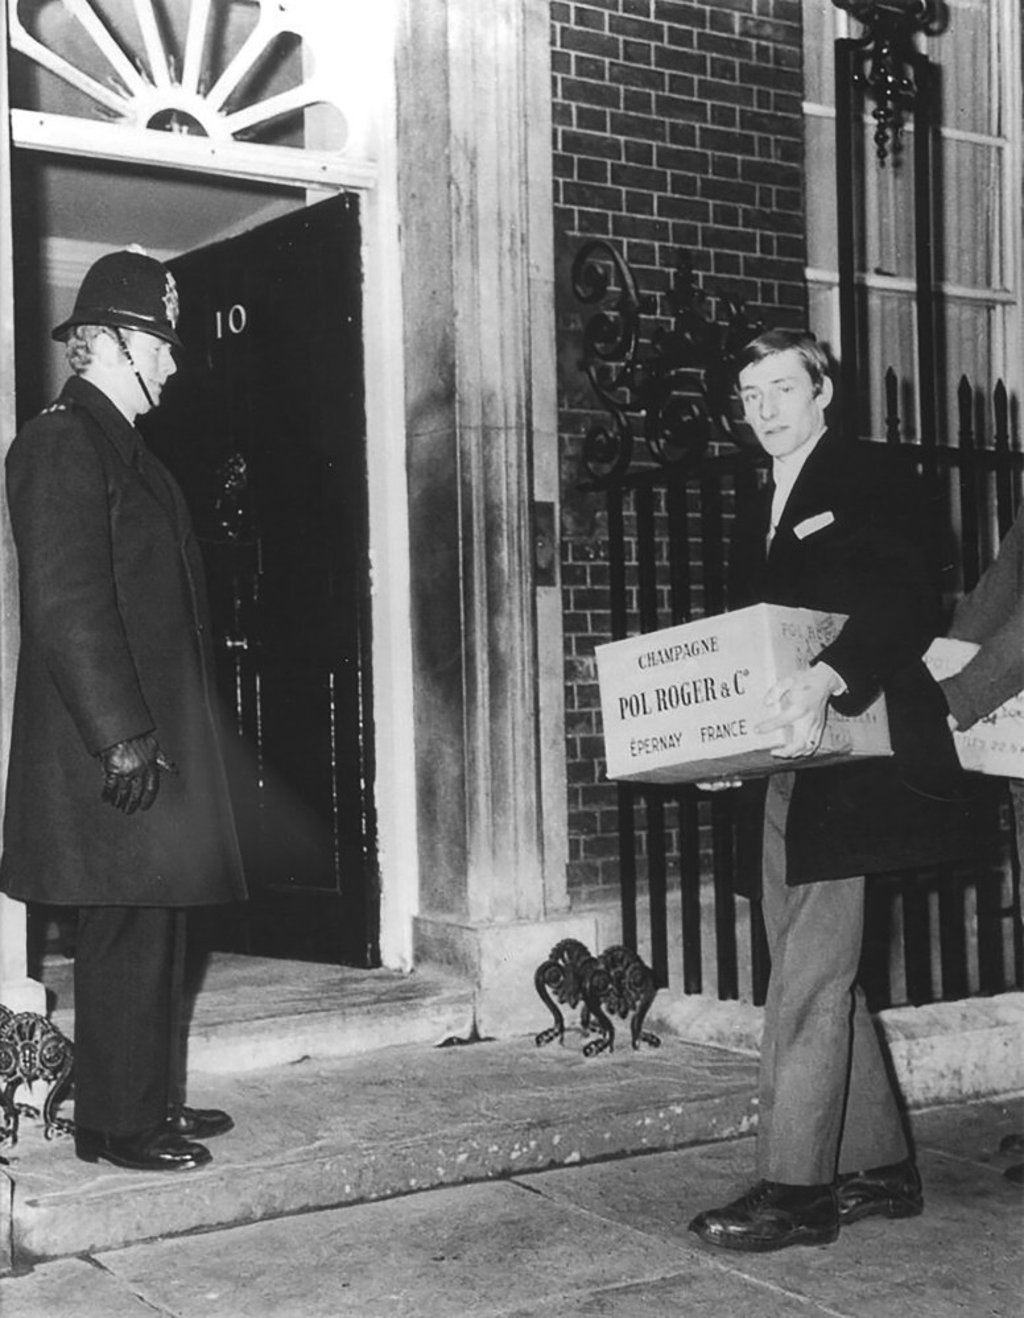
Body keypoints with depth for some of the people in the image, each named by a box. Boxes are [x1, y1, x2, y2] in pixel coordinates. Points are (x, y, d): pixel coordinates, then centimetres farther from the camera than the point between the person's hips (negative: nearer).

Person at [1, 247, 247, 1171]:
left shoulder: (119, 445, 18)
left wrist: (155, 731, 18)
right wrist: (123, 737, -21)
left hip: (156, 735, 10)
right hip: (113, 749, -10)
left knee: (154, 926, 15)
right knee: (130, 930, -3)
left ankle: (152, 1099, 25)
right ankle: (117, 1122, 7)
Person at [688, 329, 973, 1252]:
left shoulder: (872, 479, -1)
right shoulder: (758, 518, 22)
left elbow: (907, 605, -16)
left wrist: (827, 678, -31)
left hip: (847, 772, -8)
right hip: (778, 783, 8)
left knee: (809, 979, -9)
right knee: (819, 980, 11)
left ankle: (795, 1192, -4)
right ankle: (879, 1170, 21)